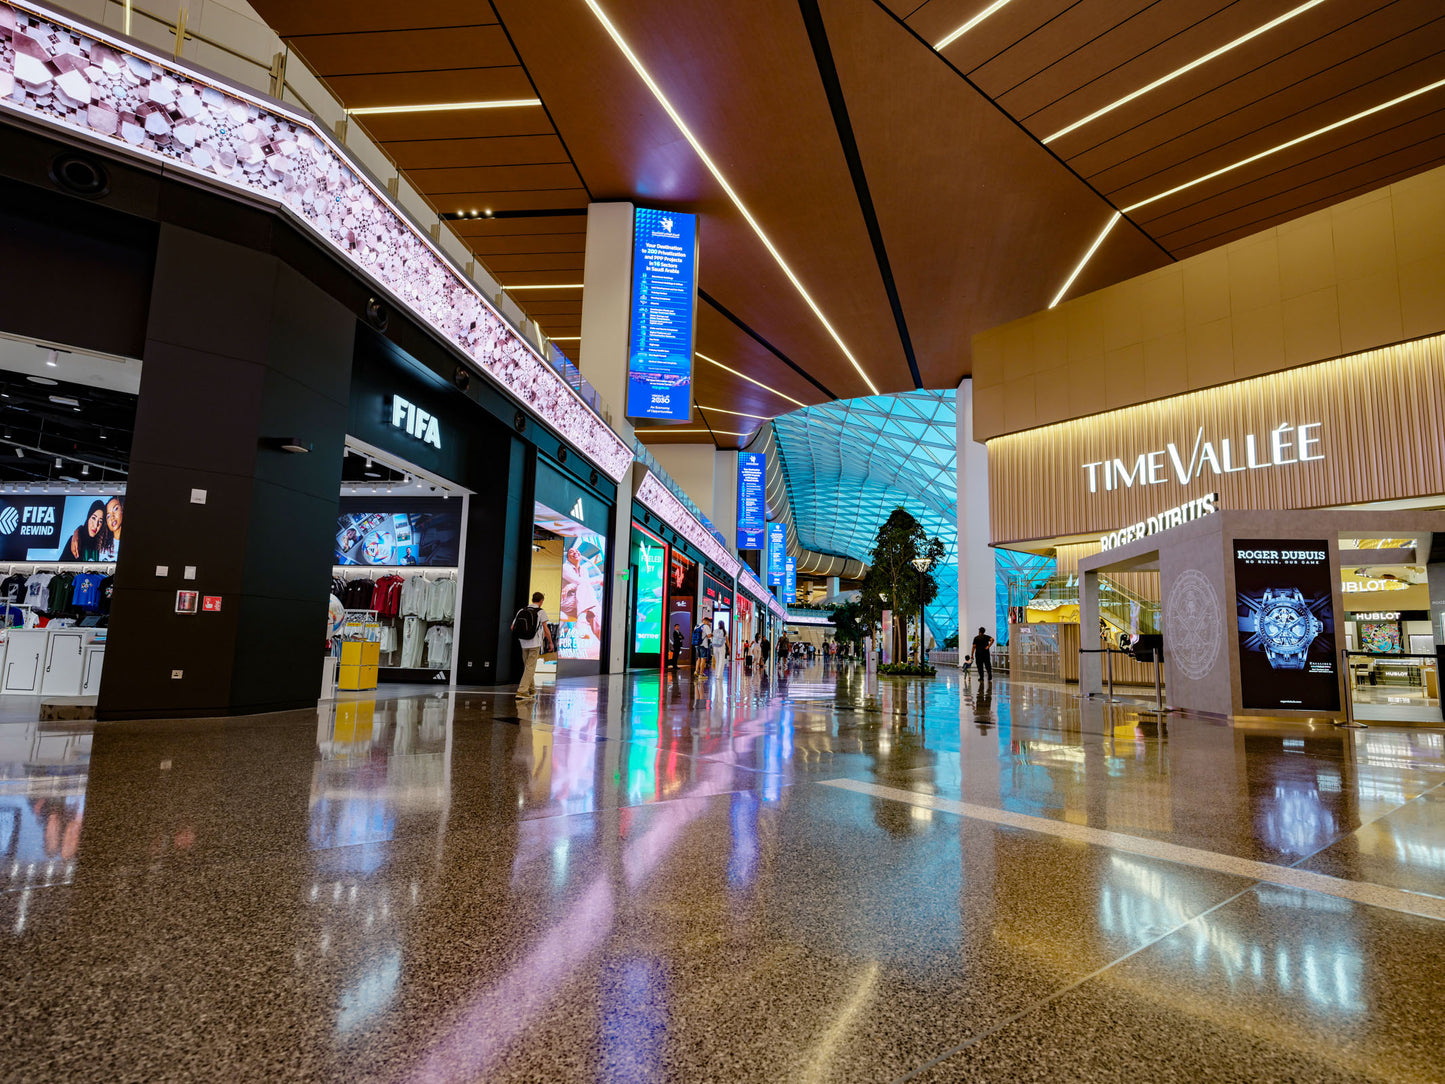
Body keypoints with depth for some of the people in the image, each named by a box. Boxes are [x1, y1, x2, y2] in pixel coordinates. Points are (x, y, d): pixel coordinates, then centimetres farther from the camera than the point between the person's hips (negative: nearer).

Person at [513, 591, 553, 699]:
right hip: (535, 644, -5)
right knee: (530, 668, -3)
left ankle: (532, 690, 27)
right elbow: (546, 629, -7)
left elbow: (513, 627, 6)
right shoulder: (541, 612, -5)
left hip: (524, 643, 5)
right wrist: (550, 642, 3)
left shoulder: (521, 610, 8)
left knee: (527, 667, 17)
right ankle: (522, 691, -11)